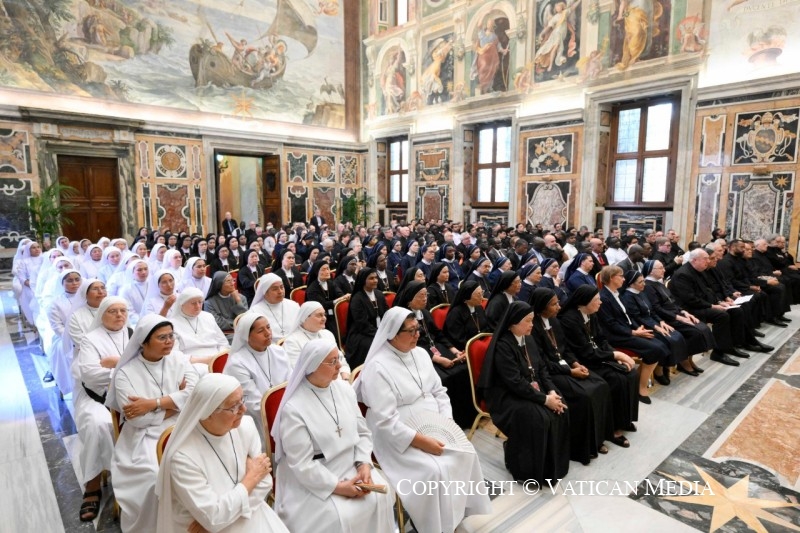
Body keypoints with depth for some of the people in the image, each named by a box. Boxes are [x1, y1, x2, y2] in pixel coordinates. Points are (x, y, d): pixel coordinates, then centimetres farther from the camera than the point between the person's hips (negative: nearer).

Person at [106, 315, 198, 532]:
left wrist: (152, 404, -15)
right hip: (146, 436, -2)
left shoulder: (178, 359, 5)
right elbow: (137, 419, -11)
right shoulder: (126, 374, -2)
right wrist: (177, 402, -7)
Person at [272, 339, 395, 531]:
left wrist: (364, 463, -11)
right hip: (314, 481, -5)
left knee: (380, 496, -14)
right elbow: (302, 465, -18)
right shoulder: (293, 409, -19)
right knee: (339, 517, -24)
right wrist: (337, 486, -19)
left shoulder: (344, 388, 0)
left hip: (352, 467, 5)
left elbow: (362, 432, 5)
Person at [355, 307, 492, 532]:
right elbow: (385, 421, -22)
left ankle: (462, 507, 11)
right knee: (435, 471, -24)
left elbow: (439, 391, 10)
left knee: (467, 453, -9)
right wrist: (421, 441, -24)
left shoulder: (420, 354, 5)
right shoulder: (377, 368, -19)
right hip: (399, 438, -7)